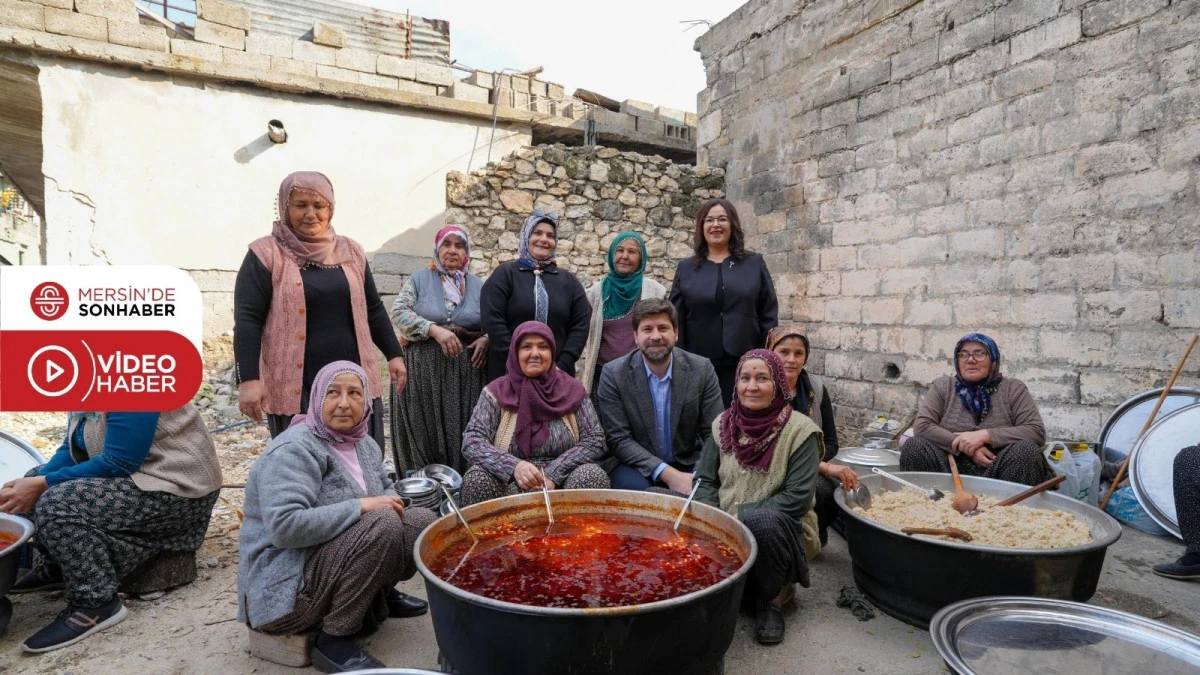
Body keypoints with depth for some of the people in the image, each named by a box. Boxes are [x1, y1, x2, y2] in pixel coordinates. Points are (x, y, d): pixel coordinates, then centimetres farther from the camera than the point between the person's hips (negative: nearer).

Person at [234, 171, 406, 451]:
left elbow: (373, 309, 17)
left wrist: (394, 354, 14)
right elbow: (247, 320, -7)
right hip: (295, 386, -3)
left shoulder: (350, 251, 11)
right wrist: (248, 379, -15)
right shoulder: (266, 254, -1)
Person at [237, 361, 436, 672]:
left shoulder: (364, 444, 6)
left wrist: (391, 502, -7)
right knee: (383, 525, -29)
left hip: (332, 561, 8)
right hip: (285, 586, -8)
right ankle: (333, 640, -15)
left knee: (423, 522, -2)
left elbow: (386, 488, 17)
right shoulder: (294, 449, -21)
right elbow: (284, 527, -32)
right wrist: (361, 506, -28)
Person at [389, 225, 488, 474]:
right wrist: (434, 329, -18)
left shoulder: (479, 286, 14)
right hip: (423, 369, -1)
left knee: (462, 431, 2)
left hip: (466, 371, 2)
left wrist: (486, 339, -10)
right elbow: (399, 311, -5)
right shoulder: (419, 280, 9)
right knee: (425, 432, -1)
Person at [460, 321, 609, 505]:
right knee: (476, 479, -27)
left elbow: (595, 441, -2)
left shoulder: (572, 389, 4)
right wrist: (514, 466, -26)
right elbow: (471, 441, -8)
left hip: (561, 483, 0)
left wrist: (554, 474, -16)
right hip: (510, 486, 0)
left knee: (593, 476, -28)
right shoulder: (496, 392, 2)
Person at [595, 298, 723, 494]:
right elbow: (619, 439, -12)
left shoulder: (702, 369, -7)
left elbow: (715, 433, -5)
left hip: (689, 465, 2)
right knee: (634, 487, -33)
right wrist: (668, 474, -23)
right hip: (635, 464, -1)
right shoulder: (613, 374, -10)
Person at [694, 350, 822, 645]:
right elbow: (705, 481, 3)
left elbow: (797, 497, -17)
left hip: (779, 529, -3)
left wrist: (739, 516, -22)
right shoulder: (723, 424, 2)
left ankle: (772, 599, -7)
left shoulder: (800, 430, -11)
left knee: (762, 521, -36)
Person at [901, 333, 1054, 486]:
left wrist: (985, 435, -16)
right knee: (913, 446, -25)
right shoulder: (942, 386, 8)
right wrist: (965, 447, -15)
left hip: (999, 470, 0)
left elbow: (1037, 432, -5)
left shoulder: (1013, 389, 7)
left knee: (1027, 450, -28)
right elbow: (921, 426, -4)